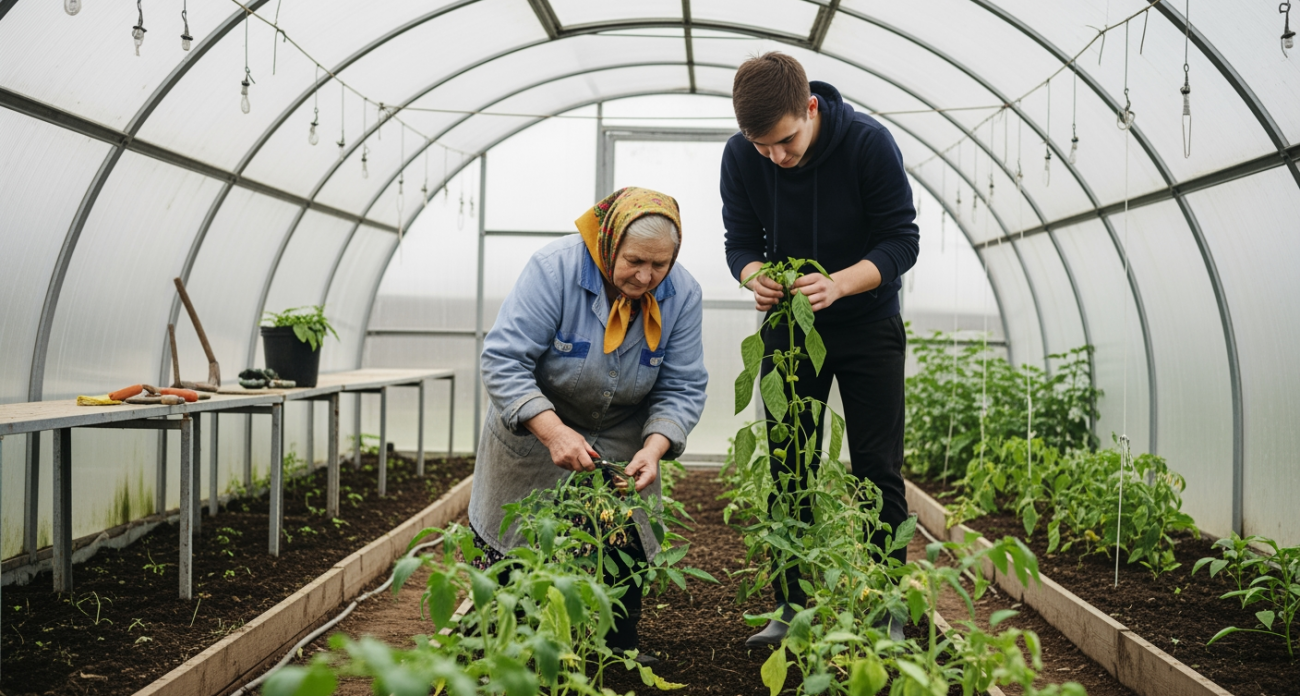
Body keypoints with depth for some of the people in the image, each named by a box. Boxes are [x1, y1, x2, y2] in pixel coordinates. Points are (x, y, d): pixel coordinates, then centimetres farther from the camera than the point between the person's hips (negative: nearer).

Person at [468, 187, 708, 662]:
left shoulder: (683, 295, -17)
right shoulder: (554, 269, -30)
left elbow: (681, 389, -12)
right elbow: (502, 360, -31)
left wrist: (654, 448, -31)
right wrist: (552, 431, -41)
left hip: (622, 438, 3)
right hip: (534, 429, -2)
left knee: (627, 545, -2)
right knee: (514, 543, 3)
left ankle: (620, 646, 19)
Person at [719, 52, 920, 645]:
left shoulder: (868, 142, -24)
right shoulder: (740, 156, -15)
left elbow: (901, 240, -19)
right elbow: (741, 240, -5)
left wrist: (839, 283, -36)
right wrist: (755, 276, -29)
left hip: (867, 324, -2)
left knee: (878, 472, -1)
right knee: (788, 470, 5)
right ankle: (791, 608, 13)